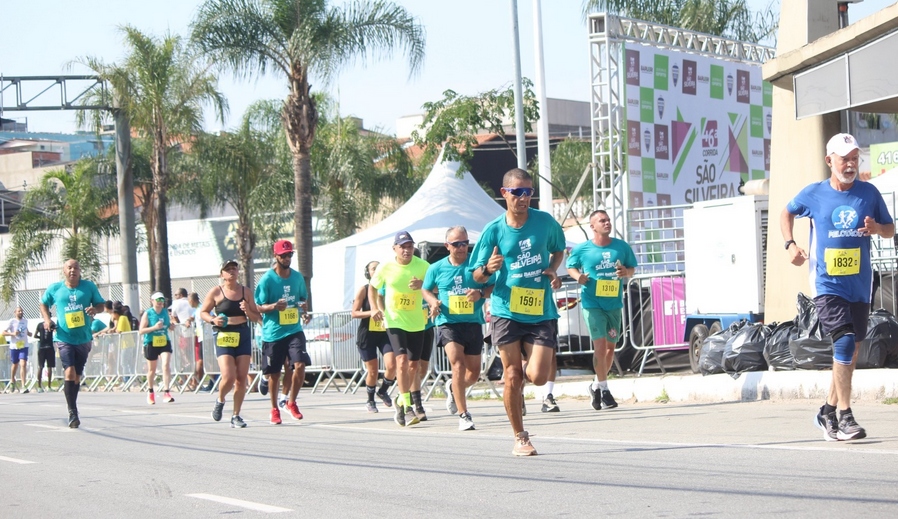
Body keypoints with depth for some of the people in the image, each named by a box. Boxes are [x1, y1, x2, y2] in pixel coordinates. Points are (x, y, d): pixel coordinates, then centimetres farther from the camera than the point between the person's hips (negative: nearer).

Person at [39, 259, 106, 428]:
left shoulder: (89, 287, 2)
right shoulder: (54, 289, 1)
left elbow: (100, 304, 9)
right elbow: (44, 303, 17)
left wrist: (95, 309, -14)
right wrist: (47, 319, 0)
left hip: (84, 338, 2)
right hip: (64, 338, -2)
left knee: (77, 376, 11)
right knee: (70, 372, -19)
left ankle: (72, 409, 27)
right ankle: (72, 412, -16)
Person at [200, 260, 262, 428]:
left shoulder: (245, 291, 9)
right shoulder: (216, 292, 0)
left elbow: (257, 317, 15)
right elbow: (203, 312, 8)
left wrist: (248, 311, -6)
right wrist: (213, 319, -11)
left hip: (243, 335, 4)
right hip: (223, 337, -4)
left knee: (241, 378, 0)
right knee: (228, 377, -15)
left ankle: (236, 416, 12)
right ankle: (220, 400, 16)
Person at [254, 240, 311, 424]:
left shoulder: (297, 277, 7)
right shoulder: (267, 279, -6)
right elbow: (258, 307, -5)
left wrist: (303, 310, 6)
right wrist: (274, 306, -22)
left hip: (294, 330, 3)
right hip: (273, 333, -3)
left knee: (300, 365, -15)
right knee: (274, 374, 5)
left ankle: (291, 402, 5)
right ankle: (274, 409, 23)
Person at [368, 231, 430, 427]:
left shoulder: (422, 266, -6)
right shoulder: (385, 268, -6)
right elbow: (372, 287, 9)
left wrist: (422, 284, -21)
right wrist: (374, 308, -5)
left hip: (417, 323, 2)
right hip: (395, 322, -2)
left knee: (413, 365, 9)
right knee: (402, 361, -18)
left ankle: (401, 400, 31)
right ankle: (407, 407, -17)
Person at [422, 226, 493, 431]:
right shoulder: (437, 268, 4)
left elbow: (494, 287, 4)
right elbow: (426, 289, 17)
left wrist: (481, 293, -17)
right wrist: (433, 301, -3)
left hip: (473, 323, 2)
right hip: (448, 322, -2)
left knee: (474, 372, 9)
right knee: (458, 364, -20)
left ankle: (453, 389, 44)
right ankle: (463, 415, -16)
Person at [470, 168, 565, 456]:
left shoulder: (545, 221, 1)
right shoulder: (493, 230, -2)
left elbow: (559, 250, 20)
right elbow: (477, 276, 3)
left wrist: (552, 270, 0)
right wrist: (488, 269, -20)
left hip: (541, 311, 1)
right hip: (506, 311, -1)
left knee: (538, 376, -9)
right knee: (513, 377, -3)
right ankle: (520, 438, 11)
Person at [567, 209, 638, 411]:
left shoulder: (622, 247, 4)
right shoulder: (582, 249, -2)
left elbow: (632, 268, 14)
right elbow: (571, 266, 11)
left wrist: (626, 272, -9)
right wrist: (578, 276, -10)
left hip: (614, 303, 4)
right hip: (592, 303, -4)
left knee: (610, 347, 12)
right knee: (600, 345, -12)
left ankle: (596, 385, 31)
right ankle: (603, 389, -4)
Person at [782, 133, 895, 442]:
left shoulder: (869, 193, 2)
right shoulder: (813, 194, -1)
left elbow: (891, 230, 11)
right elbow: (787, 213, 17)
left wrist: (877, 228, -12)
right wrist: (790, 244, 2)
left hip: (859, 285, 4)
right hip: (827, 284, -4)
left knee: (851, 350, 9)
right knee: (844, 341, -18)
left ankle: (828, 411, 25)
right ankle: (844, 417, -14)